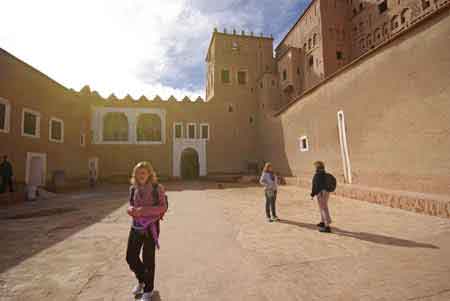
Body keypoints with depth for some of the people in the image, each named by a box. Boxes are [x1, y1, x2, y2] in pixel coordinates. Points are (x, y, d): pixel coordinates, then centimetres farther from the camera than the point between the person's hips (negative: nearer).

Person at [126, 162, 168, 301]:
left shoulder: (157, 188, -12)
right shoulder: (133, 189, 3)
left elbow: (163, 207, -14)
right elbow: (130, 206, 12)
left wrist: (144, 210, -25)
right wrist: (132, 210, -12)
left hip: (151, 227, -5)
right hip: (136, 226, 5)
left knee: (148, 258, 7)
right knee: (130, 257, 12)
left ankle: (148, 289, 31)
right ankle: (141, 279, 43)